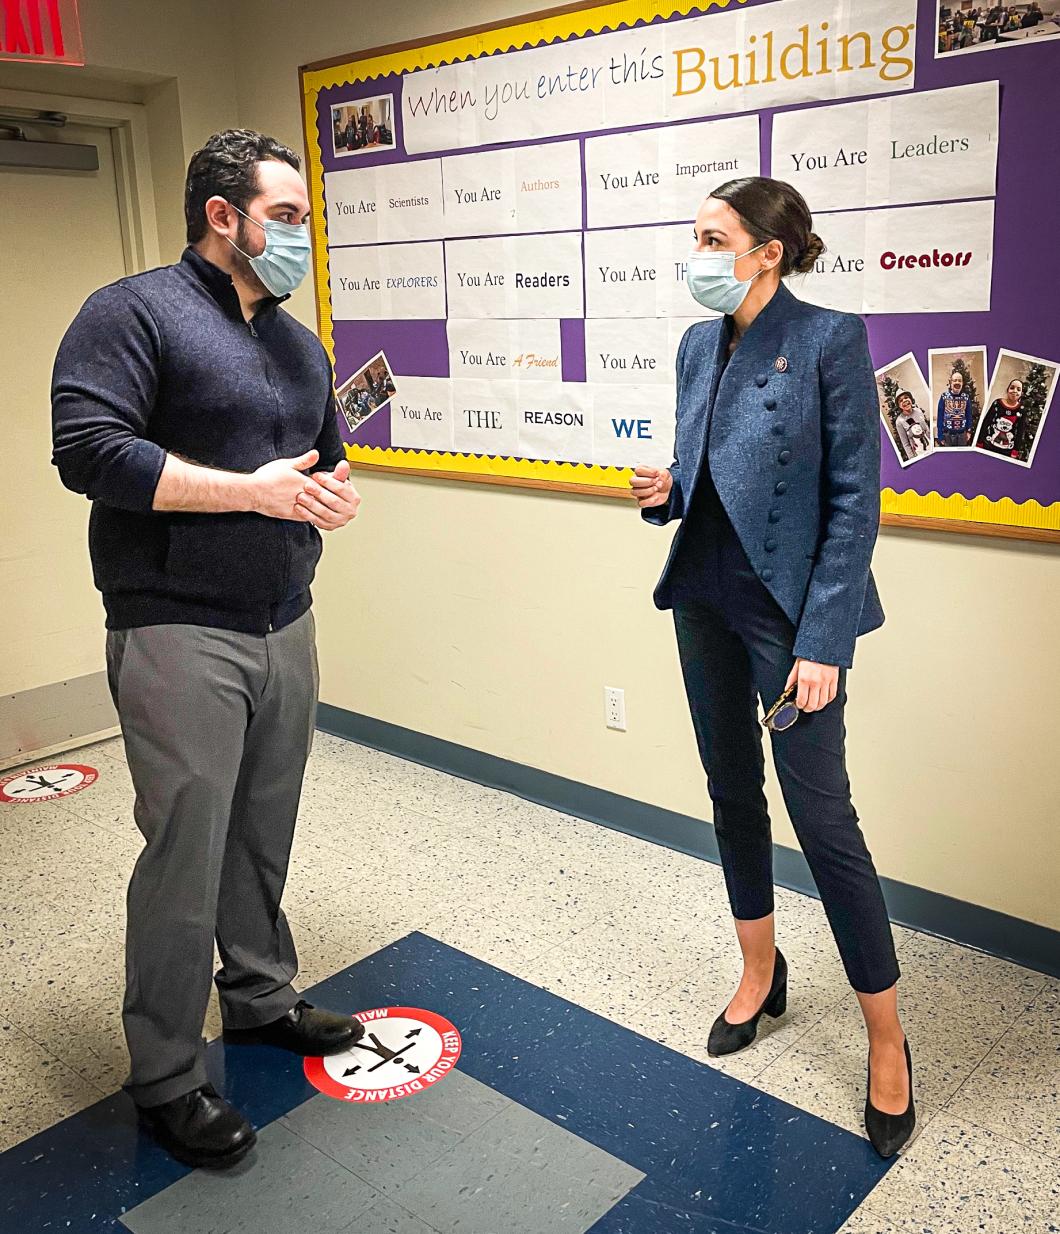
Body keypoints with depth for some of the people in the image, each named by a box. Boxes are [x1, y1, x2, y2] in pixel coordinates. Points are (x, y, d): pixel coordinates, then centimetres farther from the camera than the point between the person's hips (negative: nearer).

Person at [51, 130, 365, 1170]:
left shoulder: (298, 344, 18)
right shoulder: (133, 314, -6)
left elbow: (328, 459, 26)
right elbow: (88, 449, -18)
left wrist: (336, 494, 1)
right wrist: (250, 490, -18)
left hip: (285, 628, 7)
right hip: (179, 635, -7)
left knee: (264, 838, 15)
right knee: (185, 859, -1)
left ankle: (260, 999, 36)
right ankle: (165, 1081, 15)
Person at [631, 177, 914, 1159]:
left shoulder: (828, 340, -12)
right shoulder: (699, 345, 8)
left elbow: (854, 502, -14)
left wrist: (823, 640, -18)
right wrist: (663, 493, -7)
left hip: (789, 609, -7)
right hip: (704, 597, 7)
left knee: (822, 818, -3)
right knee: (732, 791, 16)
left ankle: (886, 1042, 15)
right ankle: (760, 975, 38)